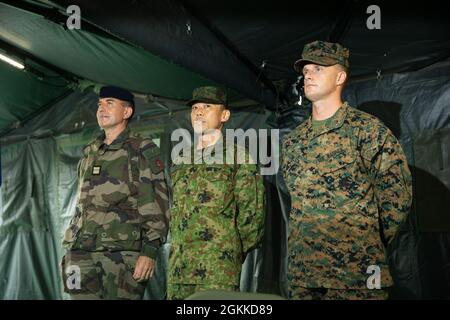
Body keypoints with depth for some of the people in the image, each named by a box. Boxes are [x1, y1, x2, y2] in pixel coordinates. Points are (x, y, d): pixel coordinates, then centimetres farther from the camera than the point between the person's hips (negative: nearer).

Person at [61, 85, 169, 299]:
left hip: (123, 252, -5)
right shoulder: (89, 153, 18)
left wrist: (150, 250, -15)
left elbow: (156, 204, -7)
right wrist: (69, 248, 18)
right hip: (81, 253, 5)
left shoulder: (143, 150, 0)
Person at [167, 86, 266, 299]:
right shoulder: (181, 161, 17)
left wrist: (229, 255, 1)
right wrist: (179, 253, 13)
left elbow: (252, 216, -3)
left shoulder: (239, 159, 0)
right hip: (178, 269, 6)